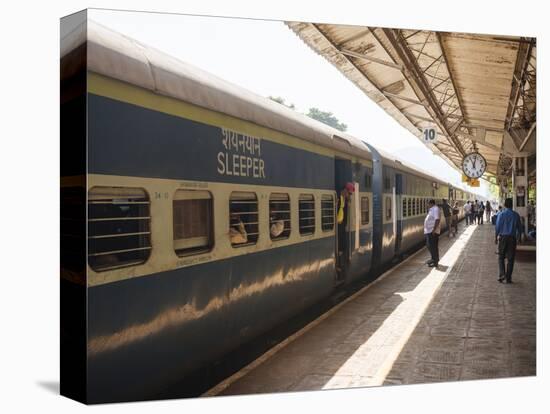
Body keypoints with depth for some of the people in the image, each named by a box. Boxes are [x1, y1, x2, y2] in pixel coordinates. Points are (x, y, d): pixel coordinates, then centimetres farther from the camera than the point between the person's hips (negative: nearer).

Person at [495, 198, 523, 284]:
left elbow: (497, 227, -5)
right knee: (510, 259, 7)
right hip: (512, 238, 1)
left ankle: (502, 275, -5)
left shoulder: (501, 214, -6)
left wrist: (496, 238, 5)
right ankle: (508, 278, 9)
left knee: (501, 257, 11)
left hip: (502, 238, -1)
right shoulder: (516, 215, -1)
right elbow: (519, 227, 5)